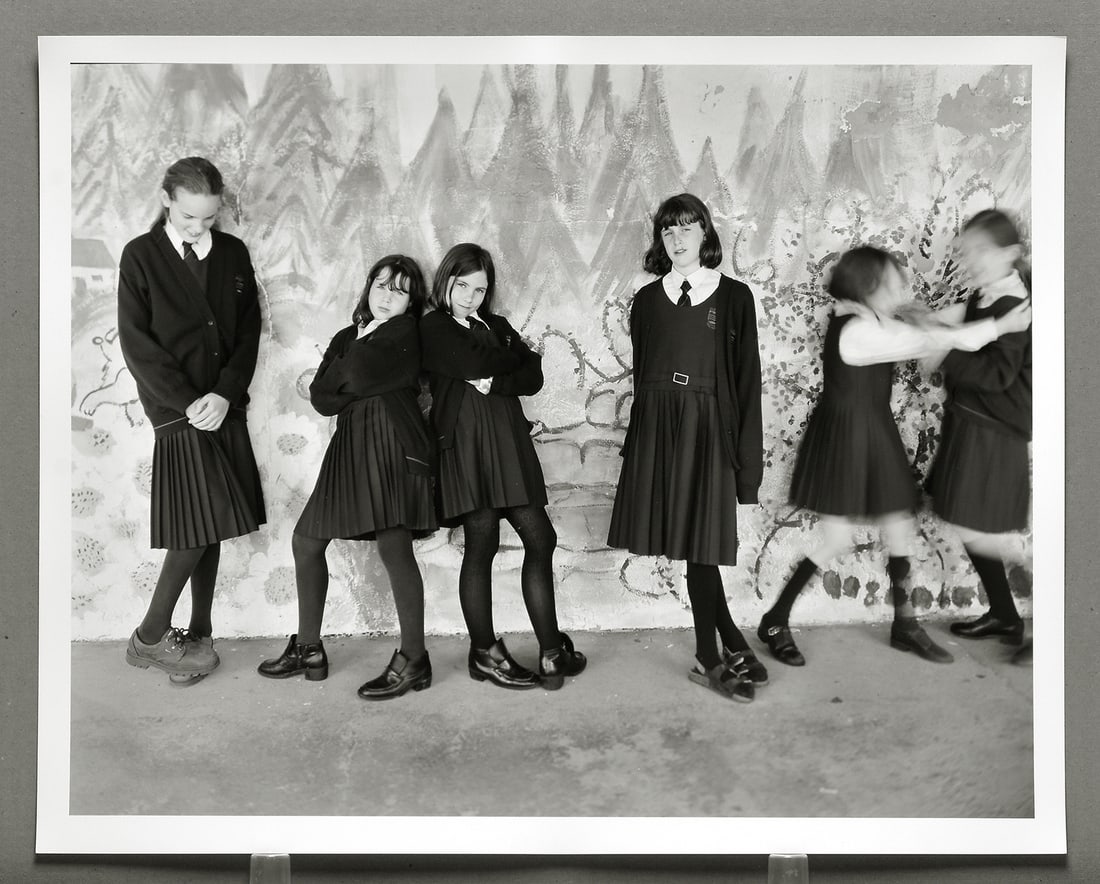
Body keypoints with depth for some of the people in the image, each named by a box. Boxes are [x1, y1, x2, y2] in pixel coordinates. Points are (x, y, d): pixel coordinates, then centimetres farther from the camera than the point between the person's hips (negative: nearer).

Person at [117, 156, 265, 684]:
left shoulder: (233, 254, 9)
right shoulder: (140, 256, 0)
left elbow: (249, 331, 6)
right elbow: (136, 343, -5)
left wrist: (224, 394, -8)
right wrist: (188, 402, -13)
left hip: (224, 408, 4)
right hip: (176, 410, -4)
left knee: (211, 526, 6)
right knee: (199, 524, -9)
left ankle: (197, 636, 17)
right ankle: (149, 638, 6)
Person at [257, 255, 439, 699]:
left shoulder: (405, 331, 0)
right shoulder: (347, 338, 20)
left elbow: (357, 377, -12)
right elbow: (321, 399, 6)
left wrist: (363, 344, 6)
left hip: (394, 444, -8)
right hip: (351, 446, 8)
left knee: (393, 545, -16)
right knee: (306, 540, 7)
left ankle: (413, 659, -6)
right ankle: (308, 649, 19)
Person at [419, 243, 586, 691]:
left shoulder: (498, 326, 21)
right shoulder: (434, 327, 3)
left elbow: (534, 377, 7)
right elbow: (478, 364, -14)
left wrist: (496, 382, -11)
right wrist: (520, 356, 3)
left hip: (509, 440, 6)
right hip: (466, 443, -6)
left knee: (540, 539, 0)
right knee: (482, 544, -2)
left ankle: (551, 650, 7)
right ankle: (485, 653, 11)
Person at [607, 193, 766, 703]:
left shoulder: (733, 297, 3)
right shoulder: (647, 300, 10)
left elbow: (747, 378, 0)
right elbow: (641, 374, 11)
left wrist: (747, 455, -5)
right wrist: (635, 443, 5)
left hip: (708, 427, -2)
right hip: (657, 426, 2)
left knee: (701, 543, 0)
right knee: (691, 545, 2)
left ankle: (710, 660, 15)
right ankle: (733, 647, 16)